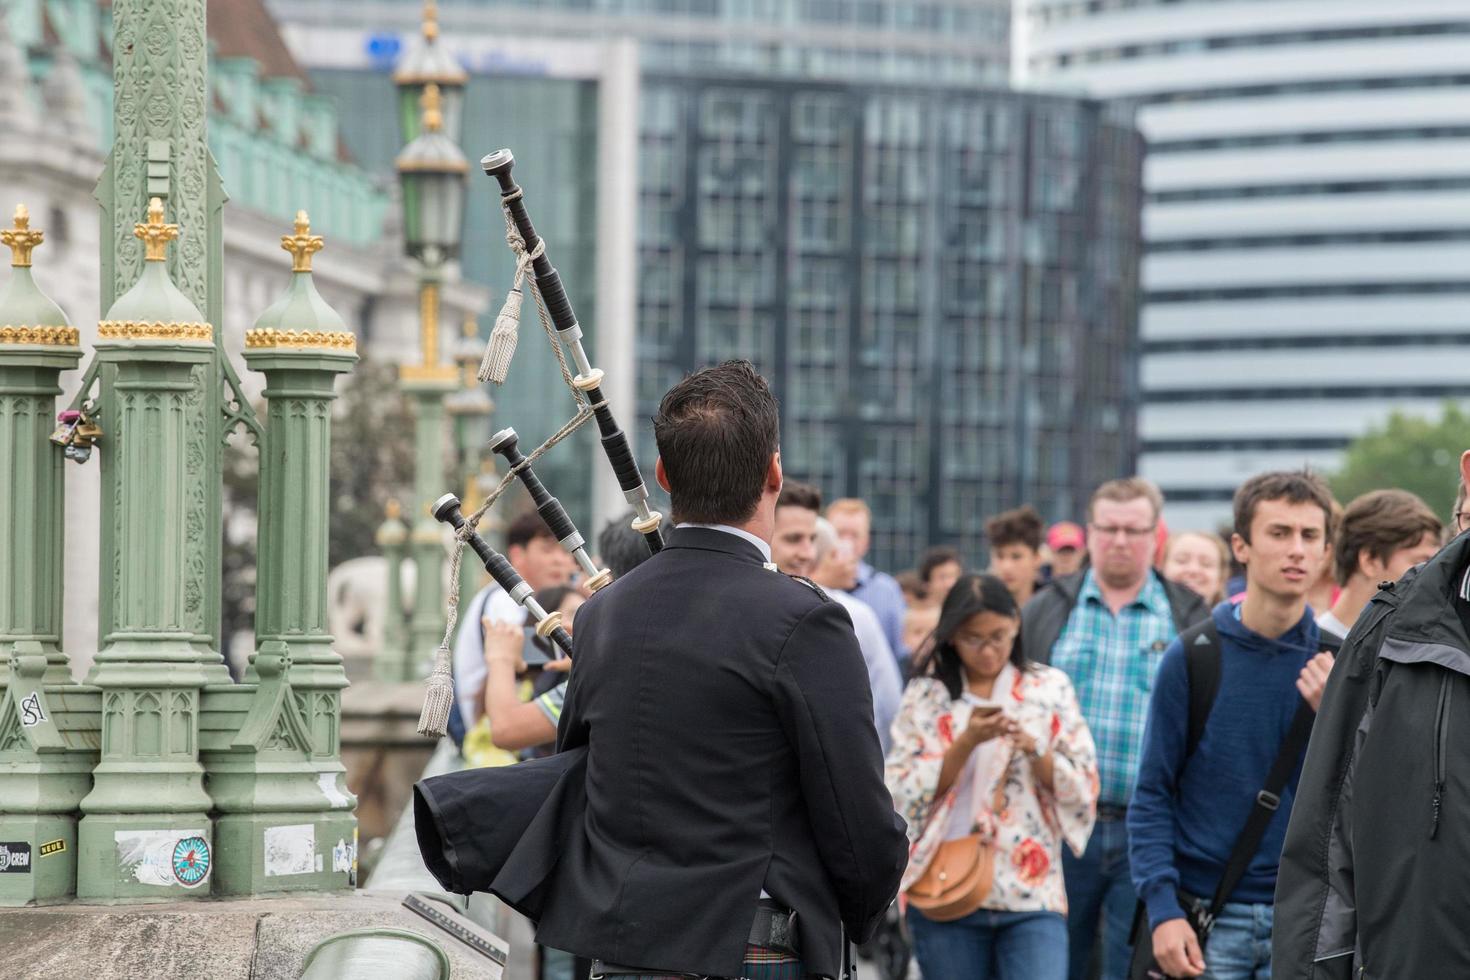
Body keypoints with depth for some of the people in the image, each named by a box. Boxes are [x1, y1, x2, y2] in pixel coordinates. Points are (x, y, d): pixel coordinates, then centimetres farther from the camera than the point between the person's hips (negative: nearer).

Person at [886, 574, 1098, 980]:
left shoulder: (1050, 689, 8)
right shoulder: (925, 695, 7)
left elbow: (1084, 789, 4)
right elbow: (904, 794, -2)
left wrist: (1033, 748, -13)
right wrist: (967, 742, -14)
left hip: (1032, 898, -1)